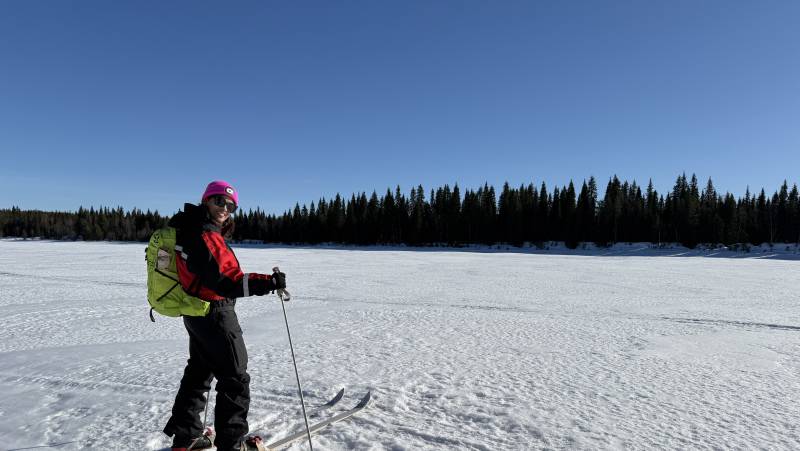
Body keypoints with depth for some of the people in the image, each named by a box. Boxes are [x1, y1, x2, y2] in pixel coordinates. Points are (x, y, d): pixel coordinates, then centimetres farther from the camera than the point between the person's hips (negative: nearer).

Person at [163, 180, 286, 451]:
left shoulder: (186, 228, 6)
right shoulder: (205, 236, -25)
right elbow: (227, 282, -32)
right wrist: (269, 282, -34)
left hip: (195, 314, 10)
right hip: (215, 315, -10)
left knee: (199, 372, 23)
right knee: (235, 378, 2)